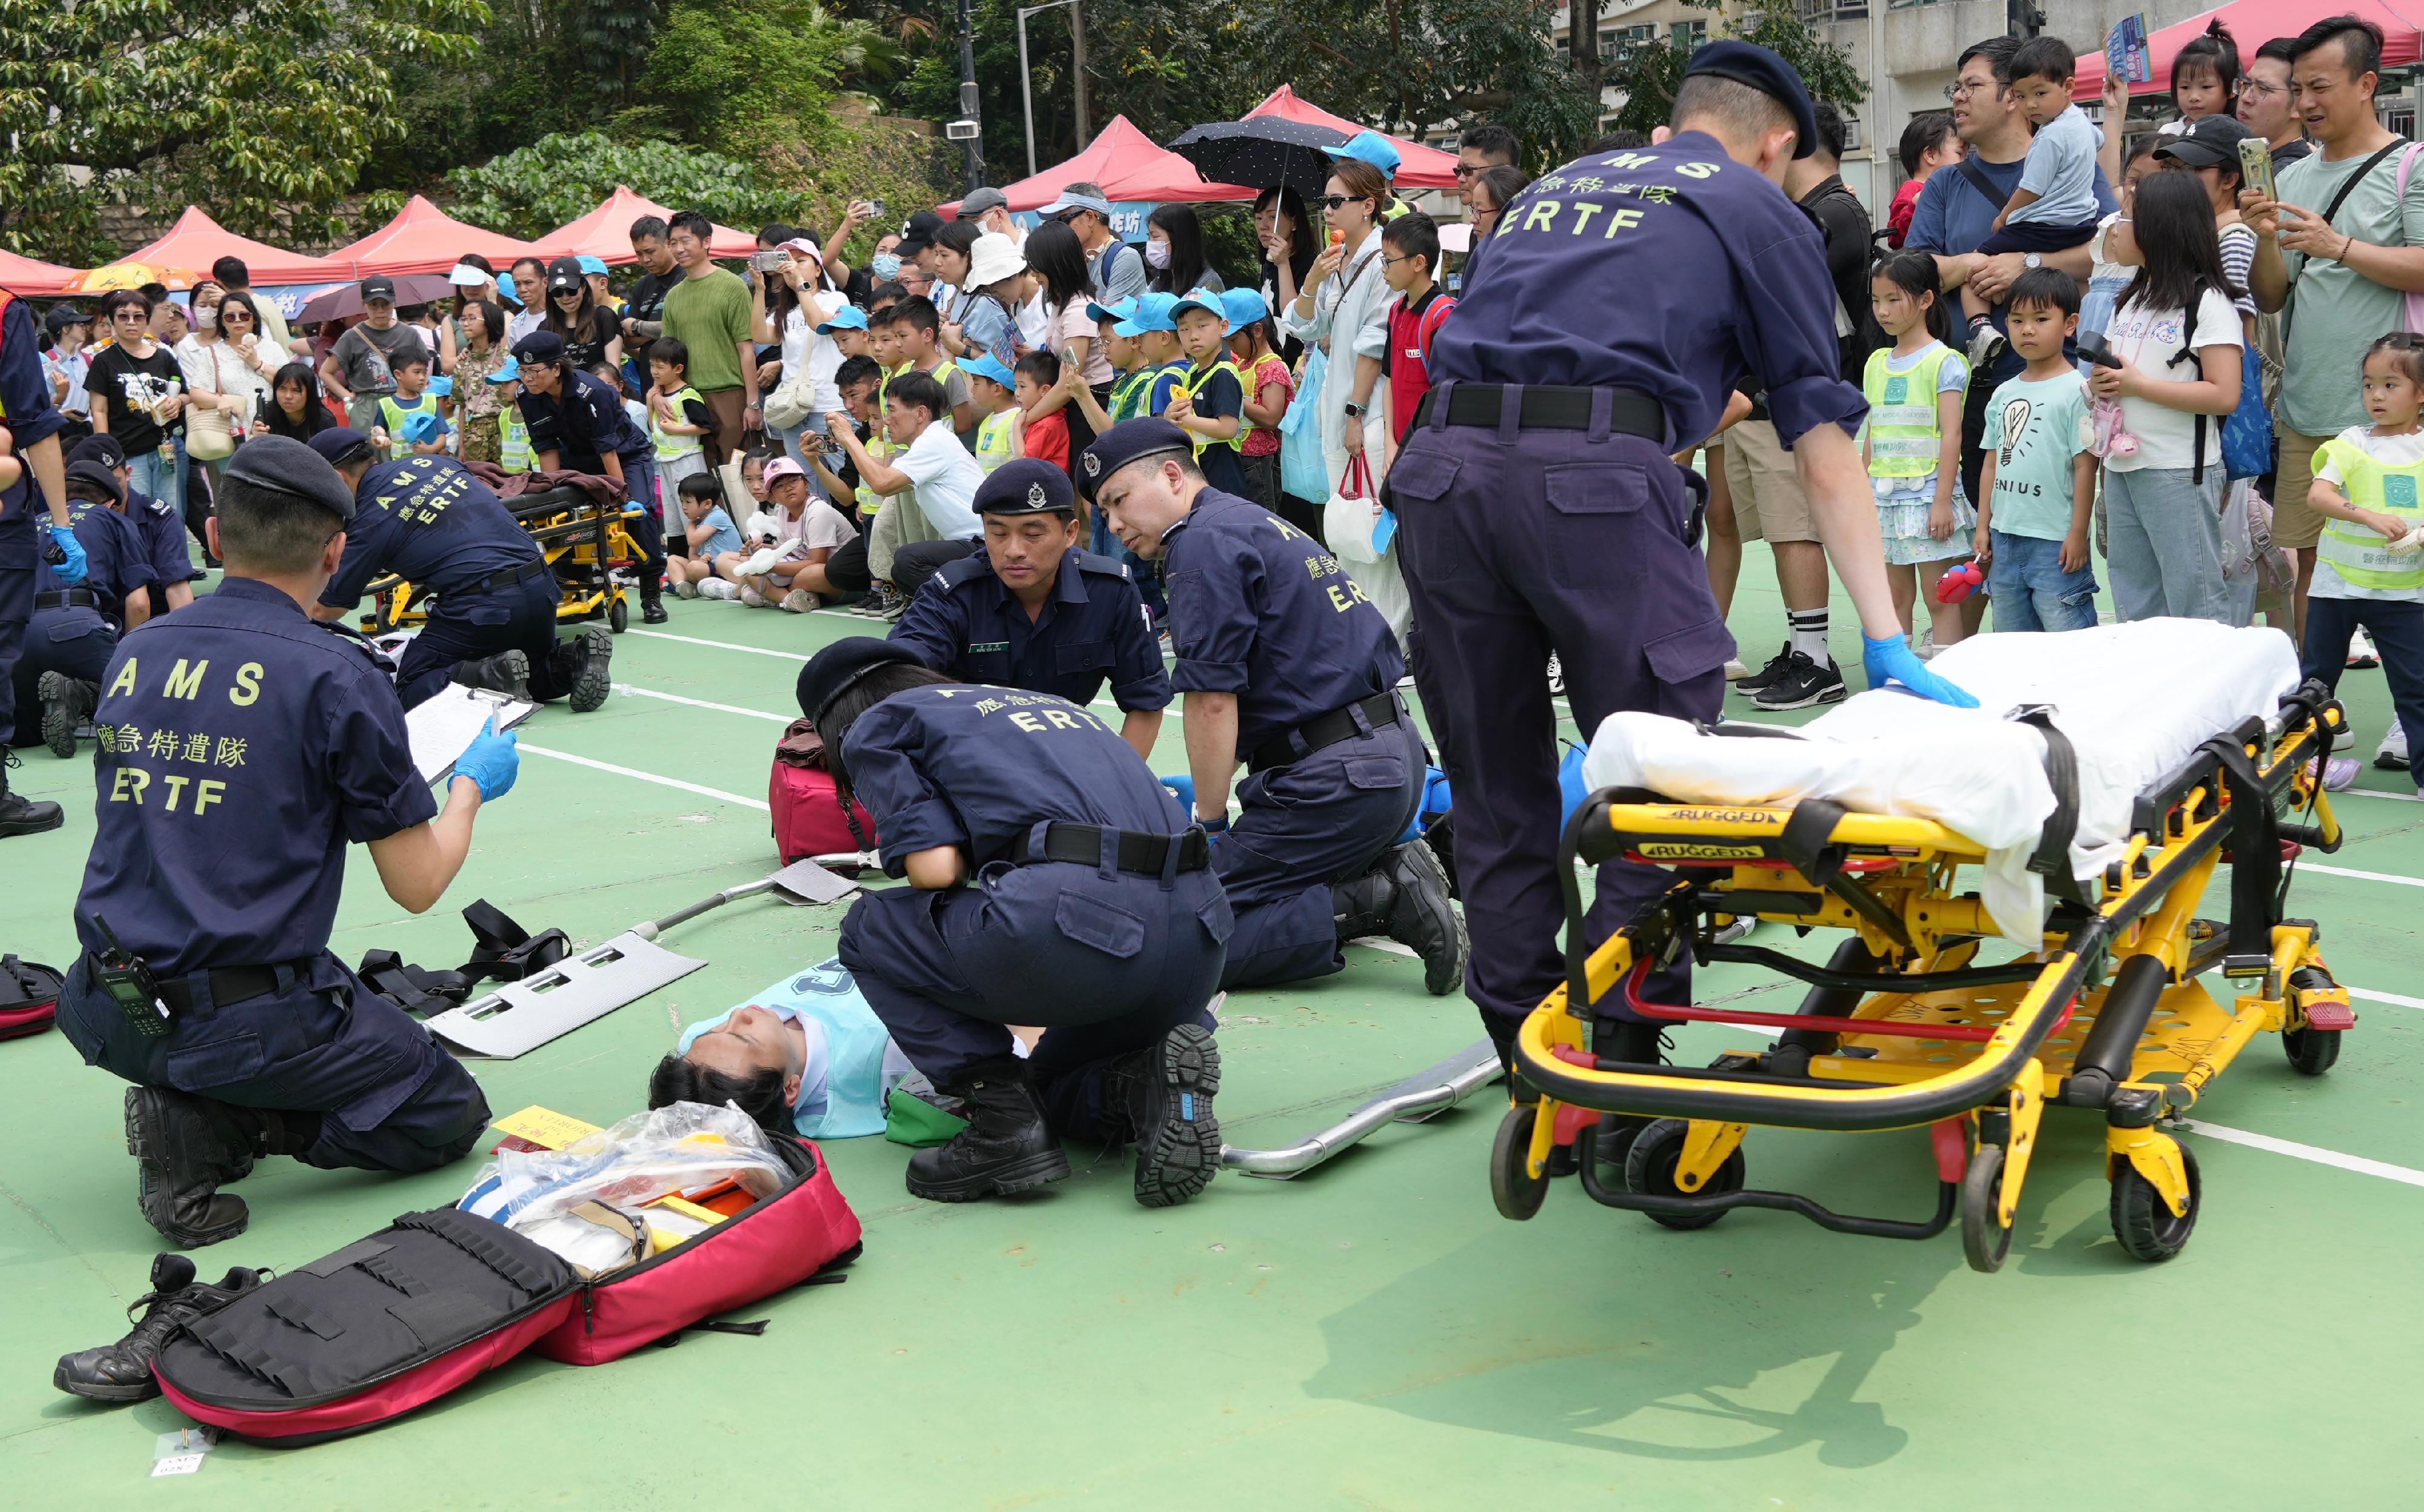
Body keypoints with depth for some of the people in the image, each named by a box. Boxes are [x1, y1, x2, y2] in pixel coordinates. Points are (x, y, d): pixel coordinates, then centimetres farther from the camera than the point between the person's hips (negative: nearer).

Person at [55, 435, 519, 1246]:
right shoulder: (336, 677, -12)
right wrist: (471, 784, 13)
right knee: (450, 1115, 14)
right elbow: (417, 885, -7)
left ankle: (193, 1108, 6)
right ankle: (213, 1123, -6)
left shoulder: (133, 654, 5)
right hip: (246, 1020, -7)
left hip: (103, 1015, 7)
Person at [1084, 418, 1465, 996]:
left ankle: (1374, 900, -14)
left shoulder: (1205, 541, -9)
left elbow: (1213, 702, -13)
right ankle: (1385, 877, 5)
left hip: (1338, 778, -10)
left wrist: (1209, 822, -2)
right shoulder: (1252, 521, 21)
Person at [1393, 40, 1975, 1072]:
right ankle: (1625, 1073, 9)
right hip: (1597, 477, -5)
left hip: (1441, 461, 5)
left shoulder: (1550, 191, 33)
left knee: (1497, 795, 13)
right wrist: (1886, 640, 10)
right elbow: (1821, 443, 12)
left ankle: (1530, 1062, 22)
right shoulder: (1763, 213, 18)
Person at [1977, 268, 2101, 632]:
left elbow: (2085, 465, -11)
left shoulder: (2076, 390, -9)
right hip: (2004, 536, 7)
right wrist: (1983, 526, 11)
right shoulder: (2004, 393, 11)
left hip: (2054, 541, -7)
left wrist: (2078, 534, -14)